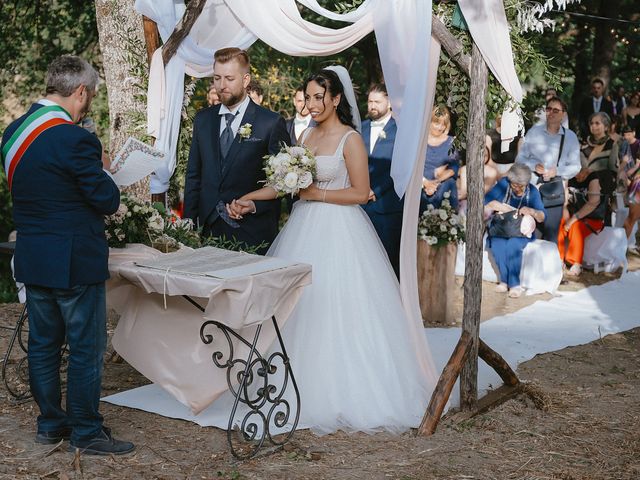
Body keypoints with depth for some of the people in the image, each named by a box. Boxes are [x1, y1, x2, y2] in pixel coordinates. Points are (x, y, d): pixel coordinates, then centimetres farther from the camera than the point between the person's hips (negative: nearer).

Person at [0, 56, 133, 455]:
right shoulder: (75, 140, -21)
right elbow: (109, 200, -16)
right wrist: (101, 170, 4)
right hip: (75, 262, -8)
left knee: (44, 344, 17)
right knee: (86, 348, 4)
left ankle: (50, 423, 28)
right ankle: (86, 432, 13)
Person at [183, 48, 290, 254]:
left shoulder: (272, 123, -4)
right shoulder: (203, 119, 11)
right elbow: (193, 174, 14)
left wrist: (255, 205, -14)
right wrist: (189, 221, 6)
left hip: (252, 231, -4)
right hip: (210, 228, 4)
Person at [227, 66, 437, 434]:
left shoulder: (350, 140, -9)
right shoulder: (307, 135, 11)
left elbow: (361, 193, -12)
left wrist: (315, 194, -13)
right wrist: (249, 197, 3)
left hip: (339, 232, -7)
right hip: (306, 229, 7)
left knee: (338, 313, -5)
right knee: (302, 310, 6)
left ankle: (345, 393, 6)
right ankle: (307, 386, 16)